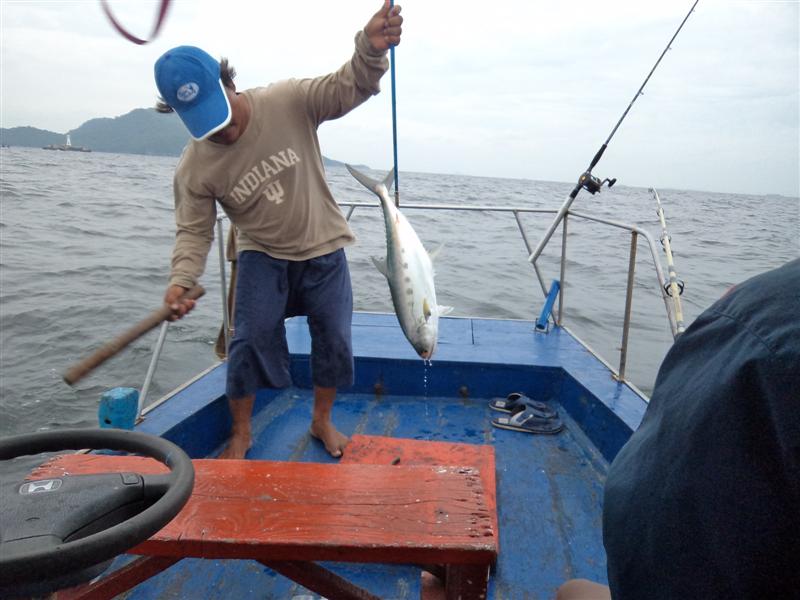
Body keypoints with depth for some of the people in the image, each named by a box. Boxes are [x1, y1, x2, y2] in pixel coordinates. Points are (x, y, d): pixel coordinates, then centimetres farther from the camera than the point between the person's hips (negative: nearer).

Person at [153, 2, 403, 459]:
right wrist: (182, 279, -25)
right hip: (263, 255, 0)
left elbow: (351, 86, -22)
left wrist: (371, 49, -44)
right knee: (250, 340, -9)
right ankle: (241, 433, 16)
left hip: (323, 248, 0)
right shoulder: (194, 168, -13)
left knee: (335, 340, 5)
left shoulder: (290, 103, -18)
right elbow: (195, 231, -7)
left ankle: (322, 419, 29)